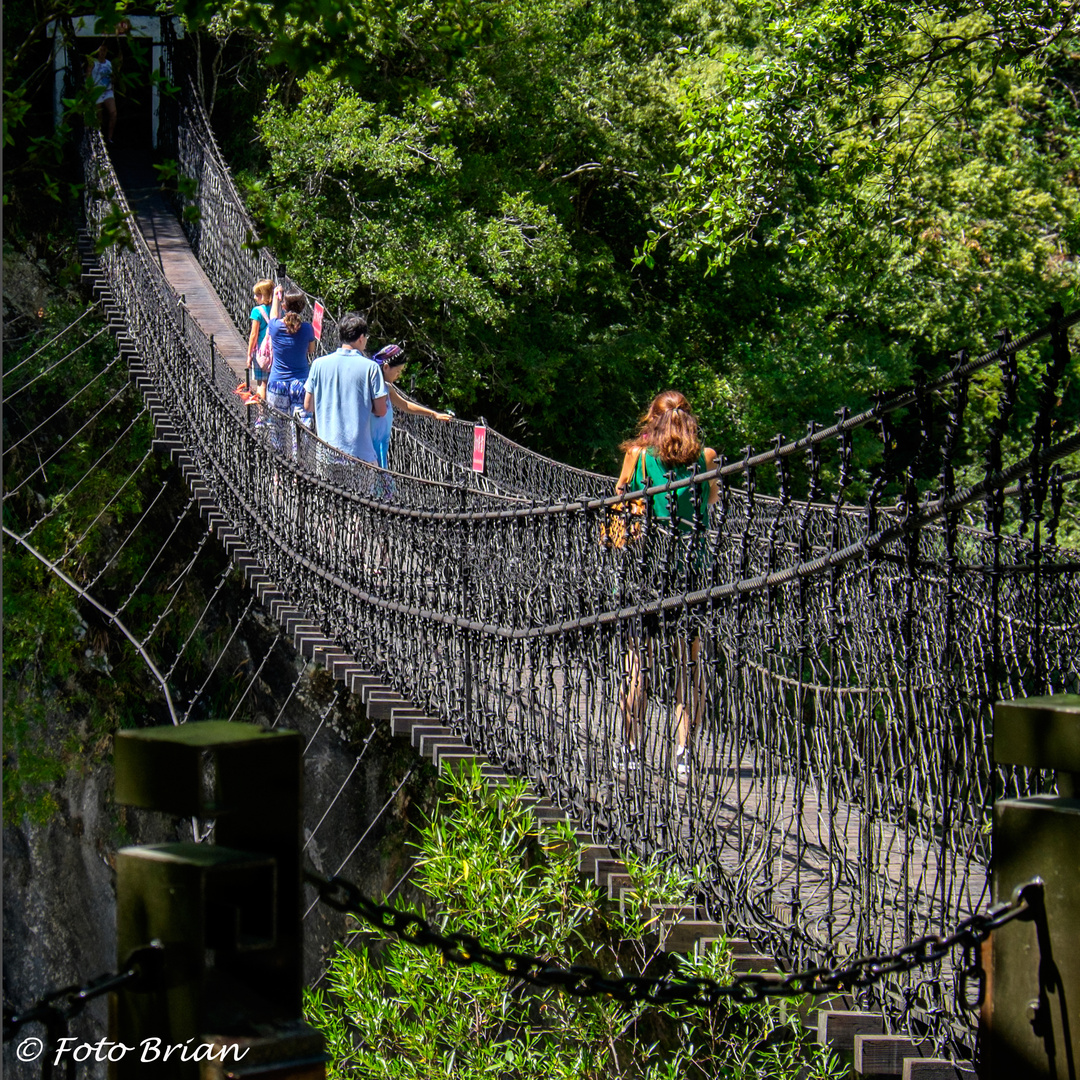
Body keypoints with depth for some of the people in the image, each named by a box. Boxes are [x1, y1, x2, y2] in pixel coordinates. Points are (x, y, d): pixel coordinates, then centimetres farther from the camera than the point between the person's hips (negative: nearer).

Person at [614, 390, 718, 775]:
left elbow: (621, 492, 14)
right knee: (689, 660, 6)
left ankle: (631, 751, 6)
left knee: (636, 657, 6)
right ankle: (683, 749, 0)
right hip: (692, 567, 1)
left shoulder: (637, 455, -2)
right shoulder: (706, 457, 1)